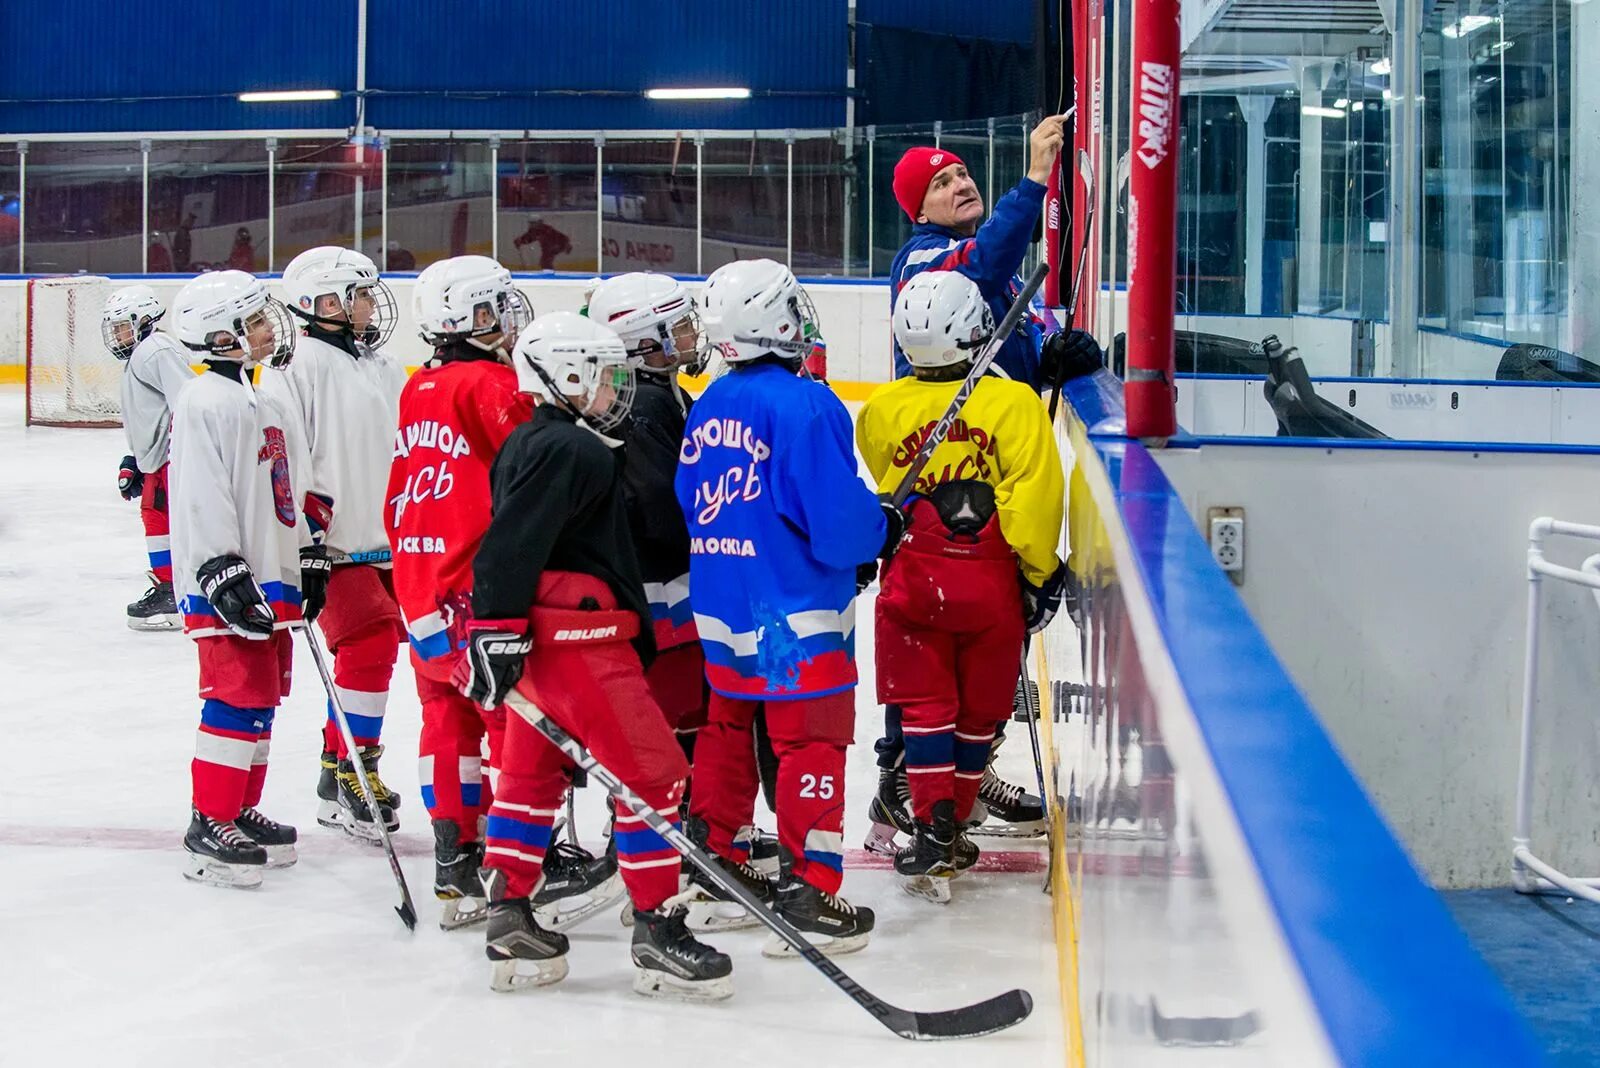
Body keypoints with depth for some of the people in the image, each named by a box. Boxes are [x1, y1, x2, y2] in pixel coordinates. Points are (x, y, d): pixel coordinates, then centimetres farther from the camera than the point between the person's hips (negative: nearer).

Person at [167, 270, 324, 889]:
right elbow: (199, 500, -19)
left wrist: (309, 559, 20)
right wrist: (224, 576, -22)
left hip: (271, 580, 10)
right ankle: (209, 827, -4)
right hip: (225, 587, -10)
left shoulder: (265, 406, 18)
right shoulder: (205, 403, -13)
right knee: (237, 697, -10)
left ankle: (242, 811, 24)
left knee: (263, 696, 14)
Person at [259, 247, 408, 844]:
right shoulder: (297, 366, -10)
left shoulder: (383, 370, 16)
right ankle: (356, 771, -6)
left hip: (386, 544, 8)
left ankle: (337, 773, 23)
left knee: (373, 648, 11)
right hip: (332, 547, -8)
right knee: (370, 640, -17)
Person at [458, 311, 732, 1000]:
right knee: (652, 774, -7)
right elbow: (511, 544, -22)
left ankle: (510, 923, 18)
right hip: (577, 638, -11)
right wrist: (497, 632, -25)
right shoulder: (569, 448, -14)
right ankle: (659, 933, -7)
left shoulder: (533, 443, 18)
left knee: (531, 775, 15)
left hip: (542, 639, 11)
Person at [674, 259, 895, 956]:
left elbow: (689, 512, 12)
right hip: (797, 615, -7)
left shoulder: (707, 408, 5)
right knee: (813, 743, 0)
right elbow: (840, 526, -21)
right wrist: (882, 527, 0)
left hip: (720, 610, 7)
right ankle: (807, 892, 0)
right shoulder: (806, 406, -18)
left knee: (728, 731, 19)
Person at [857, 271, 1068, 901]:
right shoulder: (1014, 404, -11)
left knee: (925, 707, 7)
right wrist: (1042, 572, -1)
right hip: (990, 584, -1)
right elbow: (1035, 496, -13)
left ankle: (933, 828, -6)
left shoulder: (882, 411, -1)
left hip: (911, 579, 1)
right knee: (979, 712, 13)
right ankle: (951, 831, 20)